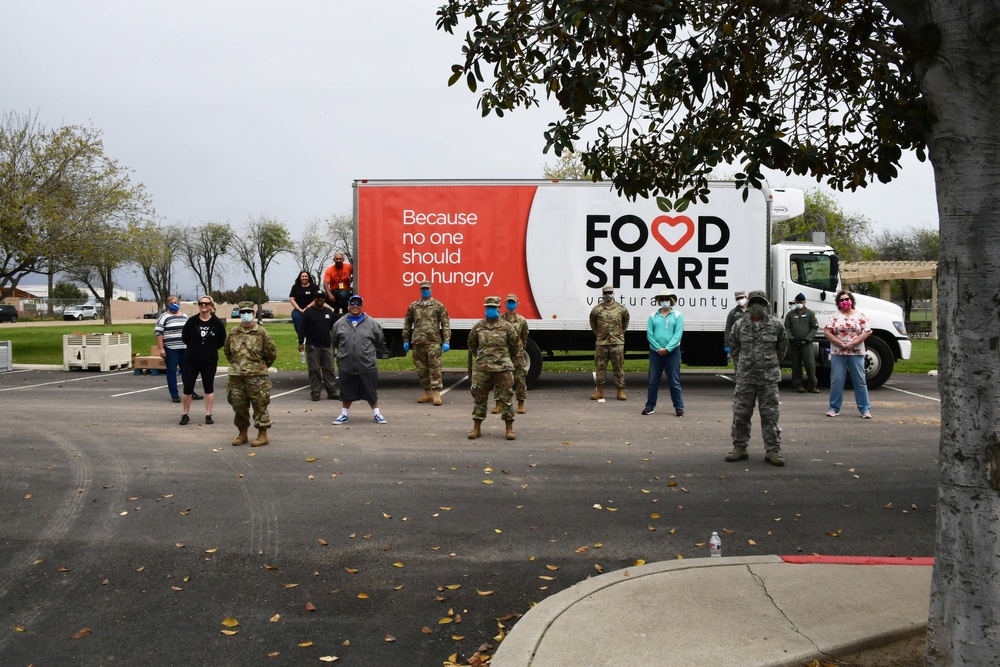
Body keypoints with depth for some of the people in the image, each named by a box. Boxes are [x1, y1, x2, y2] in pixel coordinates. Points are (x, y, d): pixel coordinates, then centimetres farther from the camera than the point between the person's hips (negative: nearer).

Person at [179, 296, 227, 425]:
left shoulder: (217, 323, -5)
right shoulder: (191, 321, -4)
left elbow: (222, 341, 2)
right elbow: (184, 337, 5)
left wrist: (210, 349, 4)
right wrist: (194, 347, 7)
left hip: (210, 361, 0)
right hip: (191, 360, 1)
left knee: (209, 387, 6)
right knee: (188, 387, 2)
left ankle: (208, 415, 14)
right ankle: (185, 414, 15)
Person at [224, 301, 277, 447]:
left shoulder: (261, 332, -4)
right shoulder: (233, 333, 7)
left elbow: (272, 353, 2)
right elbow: (227, 351, 22)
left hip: (256, 376, -4)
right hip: (236, 376, 4)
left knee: (260, 406, 0)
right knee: (239, 406, 10)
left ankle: (262, 435, 8)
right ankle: (242, 434, 23)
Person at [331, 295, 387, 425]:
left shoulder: (372, 323, -2)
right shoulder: (340, 324, 3)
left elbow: (379, 341, 9)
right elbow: (335, 342, 17)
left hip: (367, 365, -1)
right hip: (346, 365, 1)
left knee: (371, 391, 7)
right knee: (347, 392, 11)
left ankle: (377, 414, 21)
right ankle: (345, 415, 26)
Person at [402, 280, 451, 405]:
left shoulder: (438, 306, 3)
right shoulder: (413, 306, 12)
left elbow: (445, 324, 0)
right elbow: (407, 324, 17)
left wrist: (446, 341, -8)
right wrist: (406, 340, 13)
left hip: (434, 342, -4)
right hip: (417, 343, 4)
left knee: (435, 368, -8)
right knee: (421, 369, 8)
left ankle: (436, 393, -5)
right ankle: (428, 393, 17)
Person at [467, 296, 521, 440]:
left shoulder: (506, 327, -1)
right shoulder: (478, 327, 5)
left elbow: (515, 346, 9)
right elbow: (472, 344, 19)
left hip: (502, 368, -2)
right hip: (481, 368, 2)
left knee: (506, 398, 0)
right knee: (479, 398, 7)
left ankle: (509, 428, 8)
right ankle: (477, 428, 17)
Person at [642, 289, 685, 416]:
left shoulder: (678, 315, 3)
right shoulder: (653, 316, 7)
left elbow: (678, 335, -6)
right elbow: (649, 334, 1)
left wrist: (667, 349, -15)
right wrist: (658, 348, -10)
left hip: (672, 352, -2)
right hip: (655, 352, 2)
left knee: (674, 381, 2)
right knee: (653, 381, 6)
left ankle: (679, 407, 7)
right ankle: (650, 406, 13)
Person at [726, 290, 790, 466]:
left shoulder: (776, 325, 1)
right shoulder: (739, 325, 4)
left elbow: (782, 346, 15)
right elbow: (735, 347, 17)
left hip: (769, 378, -1)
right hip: (745, 377, 1)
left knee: (770, 415, 2)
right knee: (740, 414, 5)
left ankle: (773, 451, 8)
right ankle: (739, 448, 16)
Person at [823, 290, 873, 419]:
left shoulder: (860, 316, 6)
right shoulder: (834, 316, 6)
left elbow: (866, 332, -2)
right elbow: (827, 332, -2)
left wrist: (853, 343, -13)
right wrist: (841, 343, -12)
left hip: (856, 353, 0)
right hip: (837, 353, 0)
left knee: (860, 381, 2)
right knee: (836, 381, 1)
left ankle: (865, 409, 7)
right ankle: (834, 408, 8)